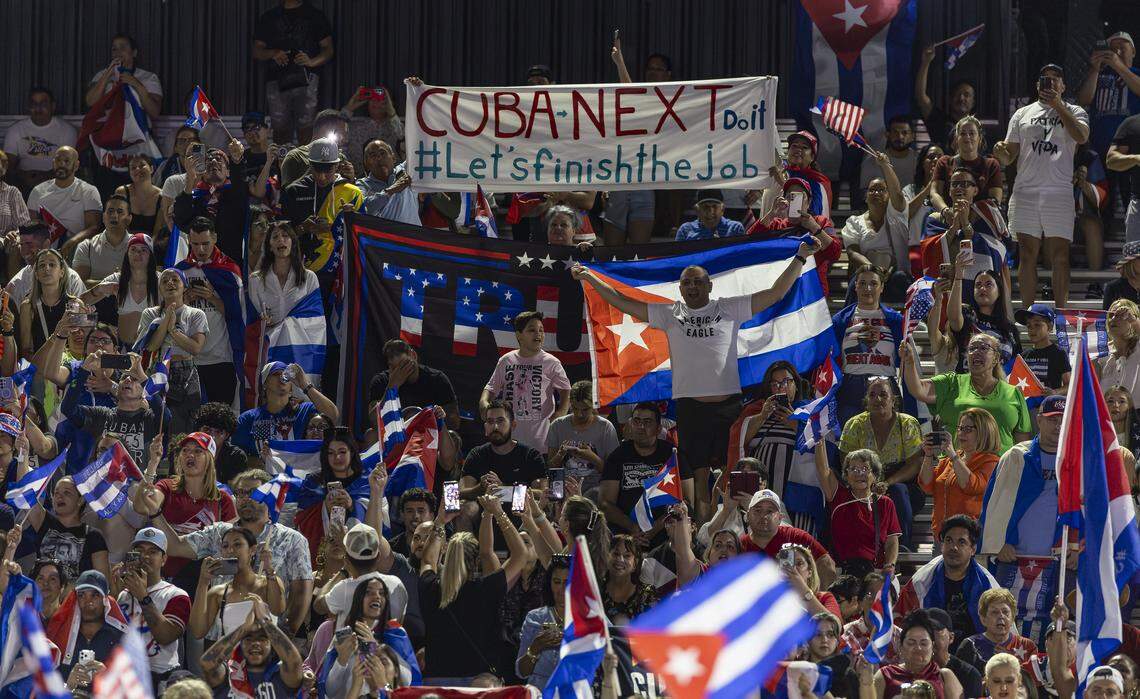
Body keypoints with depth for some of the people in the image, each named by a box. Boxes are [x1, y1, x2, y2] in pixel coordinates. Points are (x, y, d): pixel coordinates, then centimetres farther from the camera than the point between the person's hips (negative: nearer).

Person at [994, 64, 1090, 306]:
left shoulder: (1073, 112, 11)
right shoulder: (1022, 115, 17)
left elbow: (1081, 136, -11)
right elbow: (1009, 156, 16)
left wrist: (1058, 105, -13)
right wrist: (1001, 153, -9)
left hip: (1059, 193, -2)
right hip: (1025, 192, 2)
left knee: (1060, 256, -4)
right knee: (1027, 255, 1)